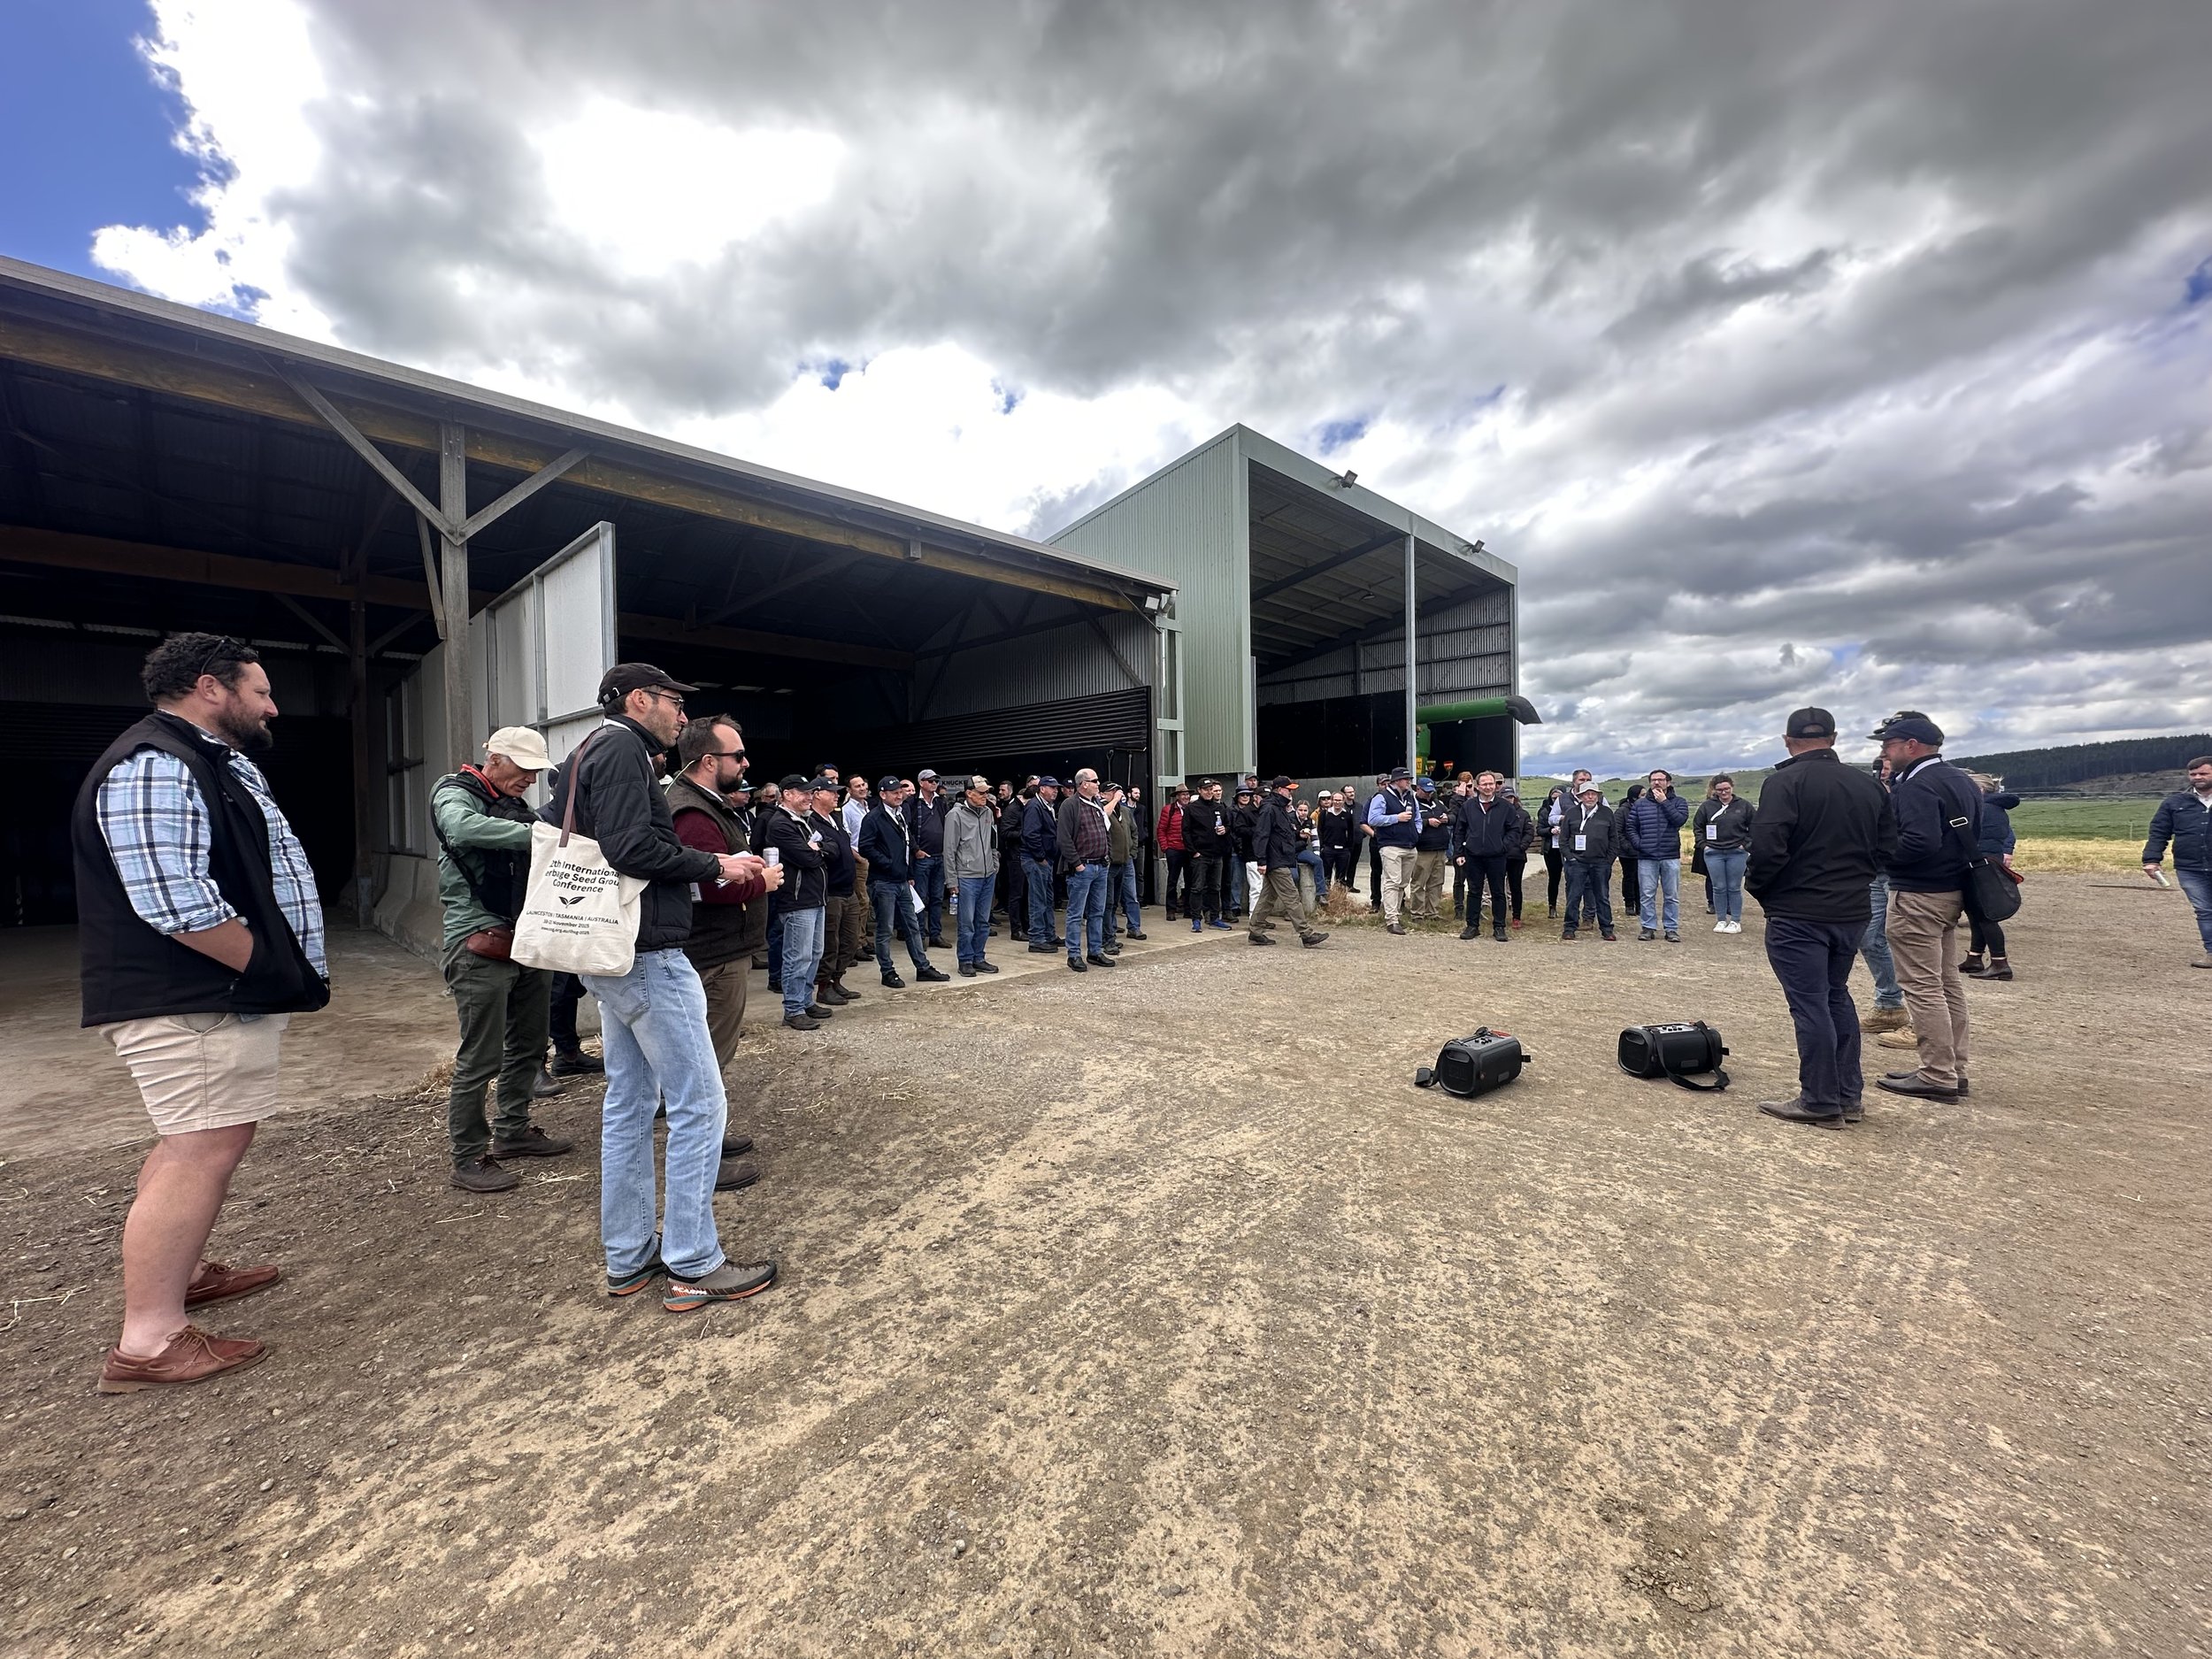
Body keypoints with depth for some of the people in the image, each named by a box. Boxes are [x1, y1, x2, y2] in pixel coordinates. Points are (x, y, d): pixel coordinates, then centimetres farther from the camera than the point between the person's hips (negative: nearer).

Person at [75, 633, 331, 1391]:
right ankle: (148, 1342, 2)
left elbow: (259, 875, 23)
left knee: (200, 1145, 21)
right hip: (193, 1003, -11)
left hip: (223, 998, 11)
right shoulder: (154, 767, -18)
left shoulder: (219, 764, 16)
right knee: (203, 1153, -7)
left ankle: (180, 1274, 36)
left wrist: (296, 965, 15)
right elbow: (174, 902, -26)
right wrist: (274, 970, -17)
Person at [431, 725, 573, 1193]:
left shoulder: (517, 805, 18)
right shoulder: (455, 794, -5)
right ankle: (468, 1159, 10)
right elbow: (464, 828, -29)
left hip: (528, 940, 8)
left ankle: (513, 1132, 31)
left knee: (528, 1045, 16)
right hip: (481, 944, -8)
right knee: (481, 1058, -2)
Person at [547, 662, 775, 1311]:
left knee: (629, 1102, 15)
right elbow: (632, 847, -26)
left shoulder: (588, 753, 17)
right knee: (699, 1105, -3)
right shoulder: (622, 748, -13)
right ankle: (692, 1265, 6)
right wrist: (716, 865, -15)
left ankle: (628, 1257, 25)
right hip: (647, 954, -11)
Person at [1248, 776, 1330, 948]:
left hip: (1282, 861, 10)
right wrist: (1262, 861, -24)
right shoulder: (1269, 810, -13)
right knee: (1292, 898, -8)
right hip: (1276, 863, -10)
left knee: (1267, 898, 12)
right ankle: (1306, 934, -6)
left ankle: (1256, 932, 16)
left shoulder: (1282, 810, 19)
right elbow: (1260, 835, -20)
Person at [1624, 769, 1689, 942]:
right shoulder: (1639, 805, 10)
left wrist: (1664, 802, -11)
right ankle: (1648, 927, 8)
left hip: (1671, 856, -1)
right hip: (1646, 857, 1)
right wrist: (1638, 844, -3)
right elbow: (1630, 827, 10)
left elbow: (1680, 820, -12)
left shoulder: (1678, 802, 6)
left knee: (1672, 896, 4)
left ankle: (1672, 929, 10)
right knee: (1646, 895, 1)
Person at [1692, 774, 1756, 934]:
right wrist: (1703, 845, 1)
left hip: (1737, 853, 0)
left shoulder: (1744, 806, 1)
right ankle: (1721, 920, 14)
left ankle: (1736, 921, 13)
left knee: (1734, 888, 5)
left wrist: (1746, 845, 0)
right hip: (1713, 853, 1)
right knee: (1719, 888, 5)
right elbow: (1697, 827, 9)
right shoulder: (1707, 806, 1)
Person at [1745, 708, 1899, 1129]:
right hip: (1852, 911, 7)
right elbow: (1887, 848, 11)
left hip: (1797, 914, -7)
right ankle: (1850, 1095, 24)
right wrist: (1851, 878, 19)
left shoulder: (1785, 782, -13)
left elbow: (1767, 848, -22)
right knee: (1837, 996, 19)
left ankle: (1820, 1102, 5)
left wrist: (1756, 886, -5)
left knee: (1809, 1004, -1)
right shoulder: (1868, 785, 9)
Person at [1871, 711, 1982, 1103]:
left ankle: (1938, 1077, 1)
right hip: (1952, 891, 10)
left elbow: (1920, 842, -28)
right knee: (1948, 984, 16)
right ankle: (1954, 1070, 24)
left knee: (1923, 987, -4)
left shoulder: (1917, 785, -17)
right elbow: (1975, 837, 17)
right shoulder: (1961, 781, 13)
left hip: (1917, 897, -10)